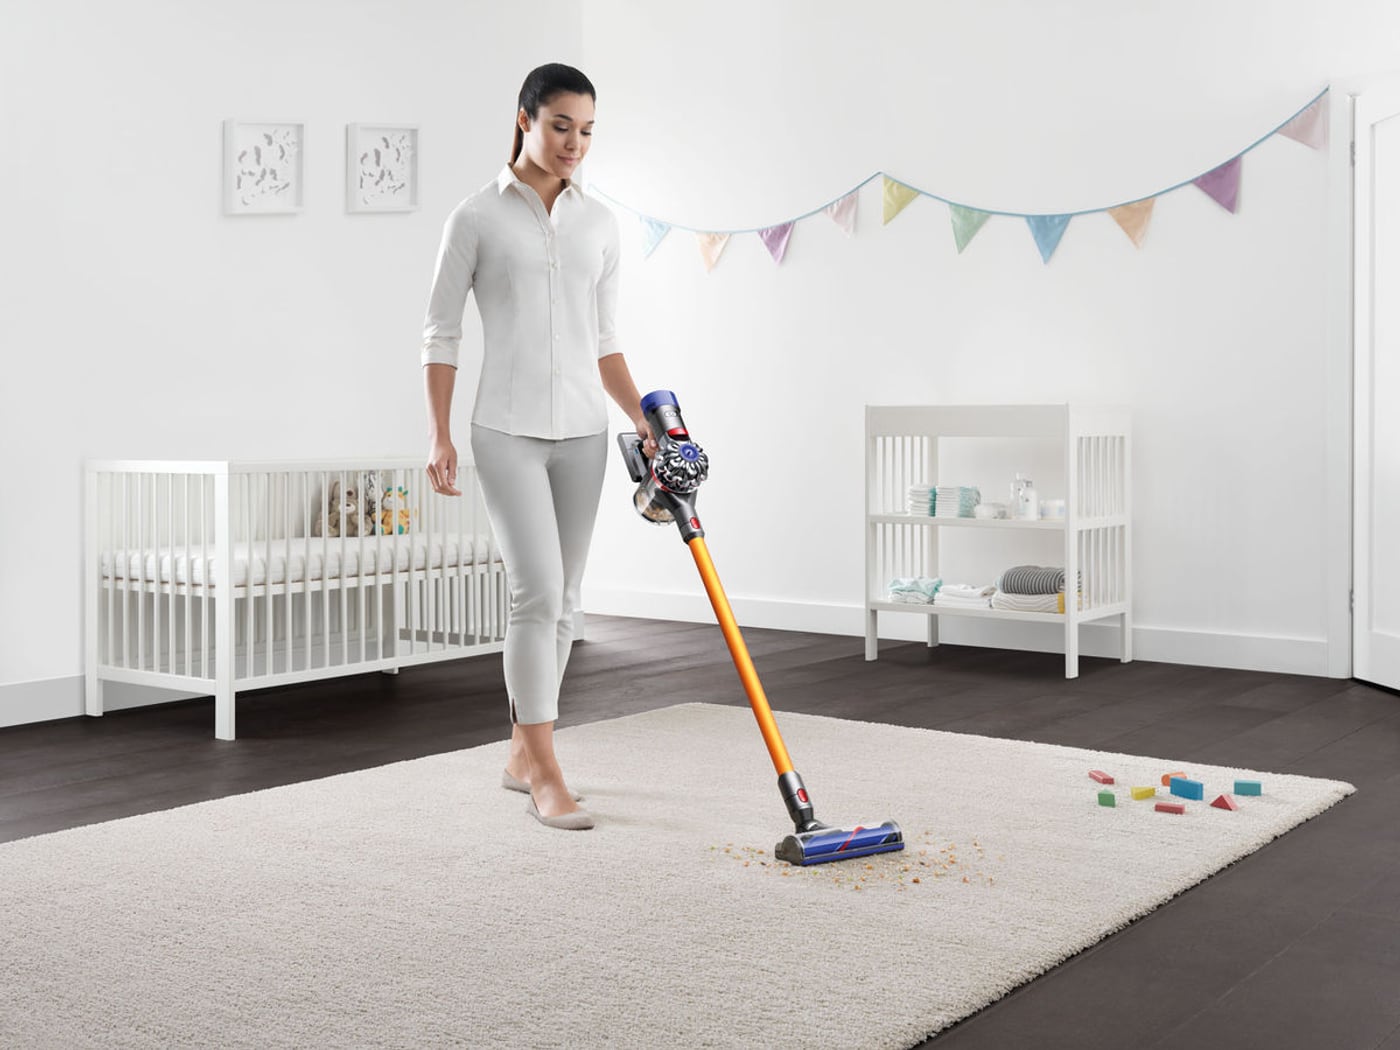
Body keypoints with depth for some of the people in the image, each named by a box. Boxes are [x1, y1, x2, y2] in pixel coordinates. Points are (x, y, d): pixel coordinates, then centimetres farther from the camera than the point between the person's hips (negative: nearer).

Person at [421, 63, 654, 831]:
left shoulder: (598, 223, 10)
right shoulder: (477, 217, -4)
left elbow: (603, 339, 14)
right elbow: (441, 333, -2)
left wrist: (643, 420, 4)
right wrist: (439, 435, -9)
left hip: (581, 431, 5)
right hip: (508, 430, -5)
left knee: (561, 598, 9)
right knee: (537, 593, -13)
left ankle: (523, 752, 23)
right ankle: (547, 780, -7)